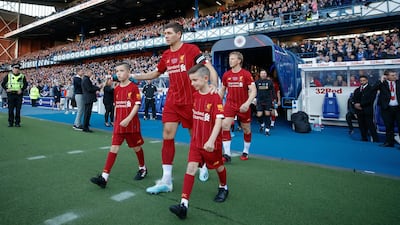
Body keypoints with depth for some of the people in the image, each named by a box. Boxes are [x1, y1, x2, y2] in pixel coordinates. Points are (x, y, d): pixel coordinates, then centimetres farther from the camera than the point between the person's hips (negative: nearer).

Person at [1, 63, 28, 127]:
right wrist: (6, 89, -4)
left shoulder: (22, 76, 6)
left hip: (19, 95, 0)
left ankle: (17, 122, 10)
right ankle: (10, 122, 11)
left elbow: (25, 84, 8)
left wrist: (22, 90, -5)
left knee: (18, 109, 2)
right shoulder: (8, 76, 5)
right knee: (10, 109, 2)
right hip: (11, 94, 0)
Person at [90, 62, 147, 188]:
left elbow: (137, 104, -14)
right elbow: (116, 106, 17)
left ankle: (142, 168, 34)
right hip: (118, 124, 5)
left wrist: (128, 119, -21)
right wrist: (115, 120, 13)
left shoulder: (133, 87, -8)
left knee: (136, 147, 11)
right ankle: (104, 177, -3)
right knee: (114, 147, -1)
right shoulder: (116, 89, 9)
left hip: (132, 124, -4)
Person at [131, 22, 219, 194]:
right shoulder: (166, 55, 10)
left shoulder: (191, 49, -7)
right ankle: (166, 180, 3)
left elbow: (209, 67, -12)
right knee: (167, 136, -3)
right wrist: (134, 76, 17)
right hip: (172, 101, 5)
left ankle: (203, 166, 37)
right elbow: (156, 73, 24)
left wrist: (214, 84, -31)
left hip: (191, 101, -4)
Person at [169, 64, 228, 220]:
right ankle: (184, 204, -6)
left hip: (211, 143, -4)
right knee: (191, 168, -6)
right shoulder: (195, 96, 1)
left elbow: (219, 121, -25)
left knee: (218, 166, 17)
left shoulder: (215, 97, -18)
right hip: (196, 141, 5)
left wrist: (211, 140, -33)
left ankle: (223, 188, 45)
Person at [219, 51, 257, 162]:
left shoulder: (246, 74, -10)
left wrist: (247, 103, -30)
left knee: (246, 129, 11)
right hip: (230, 104, 2)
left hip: (243, 106, -2)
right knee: (224, 125, -17)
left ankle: (245, 152, 33)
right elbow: (222, 90, 15)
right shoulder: (226, 75, 2)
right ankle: (227, 154, -11)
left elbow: (253, 91, -15)